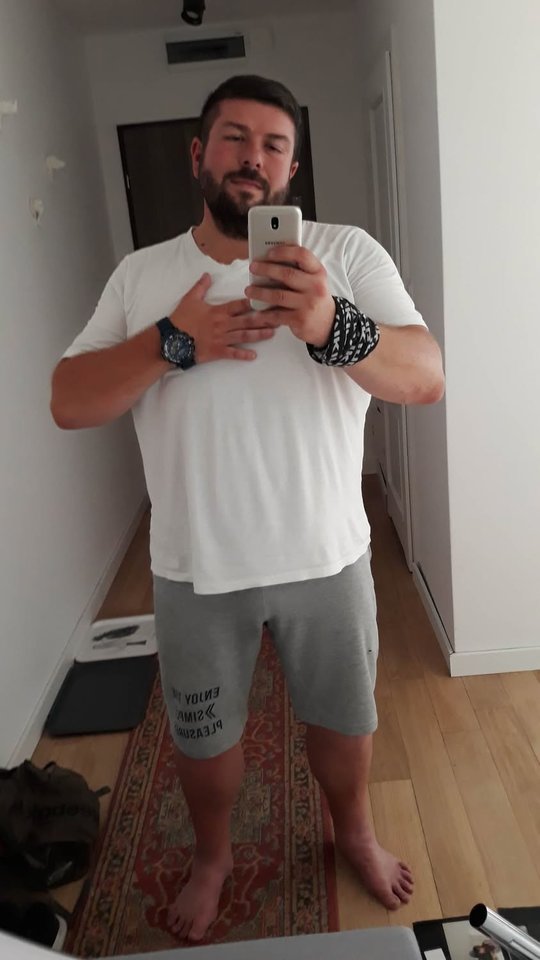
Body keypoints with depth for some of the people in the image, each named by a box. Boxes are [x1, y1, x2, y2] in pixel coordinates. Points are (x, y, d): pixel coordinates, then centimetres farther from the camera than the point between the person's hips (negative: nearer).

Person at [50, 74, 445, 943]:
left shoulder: (349, 253, -5)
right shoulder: (141, 274, 1)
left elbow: (427, 379, -14)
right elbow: (68, 405, -4)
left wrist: (332, 329, -34)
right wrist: (172, 342, -20)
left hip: (327, 559, 0)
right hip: (194, 569, 1)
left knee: (342, 718, 21)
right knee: (203, 735, 20)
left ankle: (354, 832, 53)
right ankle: (213, 856, 51)